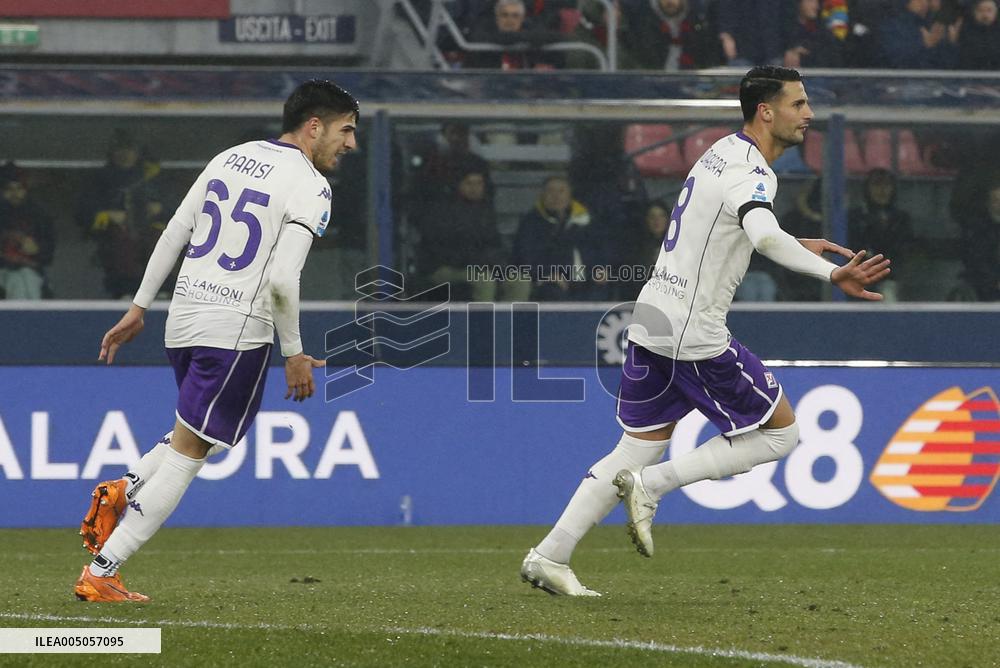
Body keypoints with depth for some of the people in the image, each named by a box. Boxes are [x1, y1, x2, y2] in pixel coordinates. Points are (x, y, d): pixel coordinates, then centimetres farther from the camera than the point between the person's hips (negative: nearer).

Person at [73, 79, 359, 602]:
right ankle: (100, 574, -6)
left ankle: (121, 492, 5)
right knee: (188, 452, -2)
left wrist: (139, 308, 18)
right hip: (236, 330, -8)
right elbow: (282, 279, -18)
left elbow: (173, 234, 13)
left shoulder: (231, 158, 12)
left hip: (184, 319, 8)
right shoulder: (310, 187, -10)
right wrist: (294, 353, -7)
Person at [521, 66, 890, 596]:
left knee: (638, 449, 13)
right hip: (693, 330, -9)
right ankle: (651, 485, -5)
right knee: (780, 432, 2)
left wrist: (797, 246, 30)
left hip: (653, 317, 9)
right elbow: (764, 235, -38)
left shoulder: (723, 152, 15)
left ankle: (548, 556, 7)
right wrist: (832, 273, -43)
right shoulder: (750, 172, -17)